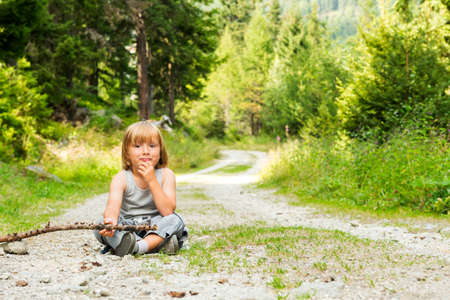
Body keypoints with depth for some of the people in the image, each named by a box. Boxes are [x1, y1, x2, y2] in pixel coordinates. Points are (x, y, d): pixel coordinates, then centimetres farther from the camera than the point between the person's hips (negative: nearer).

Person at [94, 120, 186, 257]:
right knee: (101, 225, -26)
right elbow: (113, 207, -28)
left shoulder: (166, 175, -9)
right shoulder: (121, 179, -10)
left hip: (155, 227, 0)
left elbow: (167, 211, -20)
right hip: (126, 228, 1)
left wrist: (152, 181, -26)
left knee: (175, 220, -27)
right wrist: (111, 220, -53)